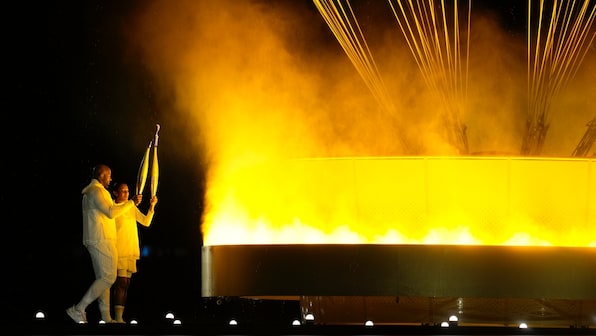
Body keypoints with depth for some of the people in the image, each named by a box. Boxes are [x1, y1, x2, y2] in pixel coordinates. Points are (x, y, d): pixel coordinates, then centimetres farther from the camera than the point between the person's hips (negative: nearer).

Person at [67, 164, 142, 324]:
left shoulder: (89, 192, 21)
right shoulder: (96, 191, -12)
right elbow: (111, 212, -22)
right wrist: (131, 202, -16)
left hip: (96, 241, 11)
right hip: (102, 240, -11)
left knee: (103, 279, 9)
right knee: (108, 278, -11)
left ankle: (106, 318, 6)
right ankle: (79, 309, -15)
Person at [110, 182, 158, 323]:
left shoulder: (132, 208, 16)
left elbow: (146, 222, 9)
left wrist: (152, 207, -3)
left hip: (131, 252, 7)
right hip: (119, 250, -7)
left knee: (125, 284, 5)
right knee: (121, 282, -16)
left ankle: (120, 317, 7)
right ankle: (118, 317, -19)